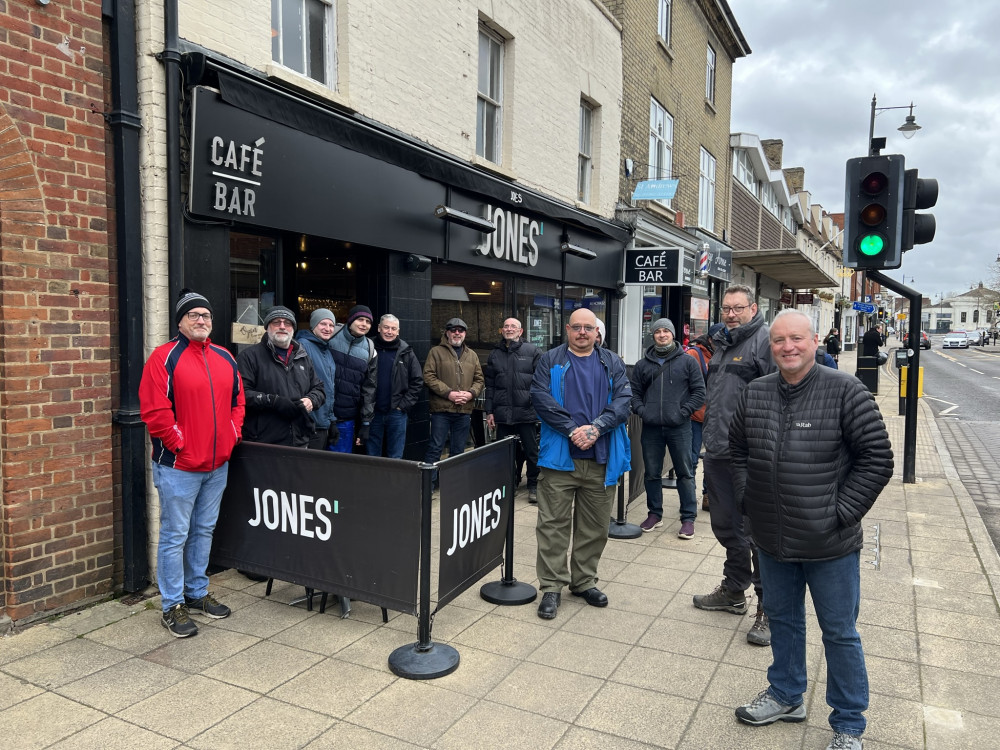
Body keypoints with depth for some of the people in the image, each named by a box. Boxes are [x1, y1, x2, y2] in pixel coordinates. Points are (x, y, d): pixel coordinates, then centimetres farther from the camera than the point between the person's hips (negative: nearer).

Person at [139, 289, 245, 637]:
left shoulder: (224, 358, 10)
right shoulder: (165, 357, -9)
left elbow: (238, 400, 17)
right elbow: (154, 411, -16)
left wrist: (232, 435, 5)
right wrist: (179, 444, -14)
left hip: (217, 464, 6)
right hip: (178, 465, -6)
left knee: (204, 530, 17)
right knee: (175, 536, 2)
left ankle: (197, 592, 31)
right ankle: (172, 606, 14)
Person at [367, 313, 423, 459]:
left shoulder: (406, 353, 3)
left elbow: (417, 381, 3)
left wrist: (404, 404, -5)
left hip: (397, 413, 0)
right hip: (373, 412, 0)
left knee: (396, 457, 8)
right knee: (372, 456, 9)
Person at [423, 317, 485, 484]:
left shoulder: (472, 355, 15)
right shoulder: (436, 352, 1)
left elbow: (480, 380, 14)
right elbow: (429, 376, -8)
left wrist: (471, 393, -6)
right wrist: (448, 393, -16)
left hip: (464, 410, 4)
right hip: (441, 409, -4)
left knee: (458, 451, 12)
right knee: (435, 448, -2)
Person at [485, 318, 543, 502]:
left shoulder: (532, 351, 2)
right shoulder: (494, 355, 12)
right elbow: (490, 385, 12)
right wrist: (489, 412, 7)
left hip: (526, 411, -3)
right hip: (502, 413, 3)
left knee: (531, 451, 5)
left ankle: (533, 486, 18)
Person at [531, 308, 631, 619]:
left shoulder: (612, 362, 11)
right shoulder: (550, 360, 5)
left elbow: (624, 399, -1)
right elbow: (541, 397, -8)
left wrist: (596, 428, -15)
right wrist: (572, 429, -16)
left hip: (602, 459, 3)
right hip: (559, 457, -2)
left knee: (595, 526, 12)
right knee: (553, 524, 1)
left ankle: (584, 581, 28)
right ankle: (551, 586, 12)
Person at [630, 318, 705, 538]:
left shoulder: (687, 362, 4)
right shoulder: (642, 365, 10)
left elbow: (699, 392, 1)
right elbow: (634, 392, 13)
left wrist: (683, 412, -9)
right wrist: (641, 410, -4)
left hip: (679, 427, -2)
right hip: (651, 427, 3)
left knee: (685, 474, 3)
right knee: (652, 474, 11)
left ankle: (688, 518, 13)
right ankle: (655, 514, 25)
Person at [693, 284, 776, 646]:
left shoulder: (766, 341, -11)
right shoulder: (722, 344, 17)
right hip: (717, 454, 9)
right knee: (727, 527, 20)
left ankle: (768, 608, 15)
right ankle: (733, 592, 37)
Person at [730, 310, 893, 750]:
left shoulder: (845, 391, -13)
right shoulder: (755, 394, 1)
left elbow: (877, 459, -11)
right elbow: (738, 451, 14)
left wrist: (840, 512, -13)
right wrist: (748, 498, 5)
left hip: (830, 545, -4)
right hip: (772, 540, 5)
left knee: (839, 632, 11)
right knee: (782, 620, 22)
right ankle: (786, 696, 44)